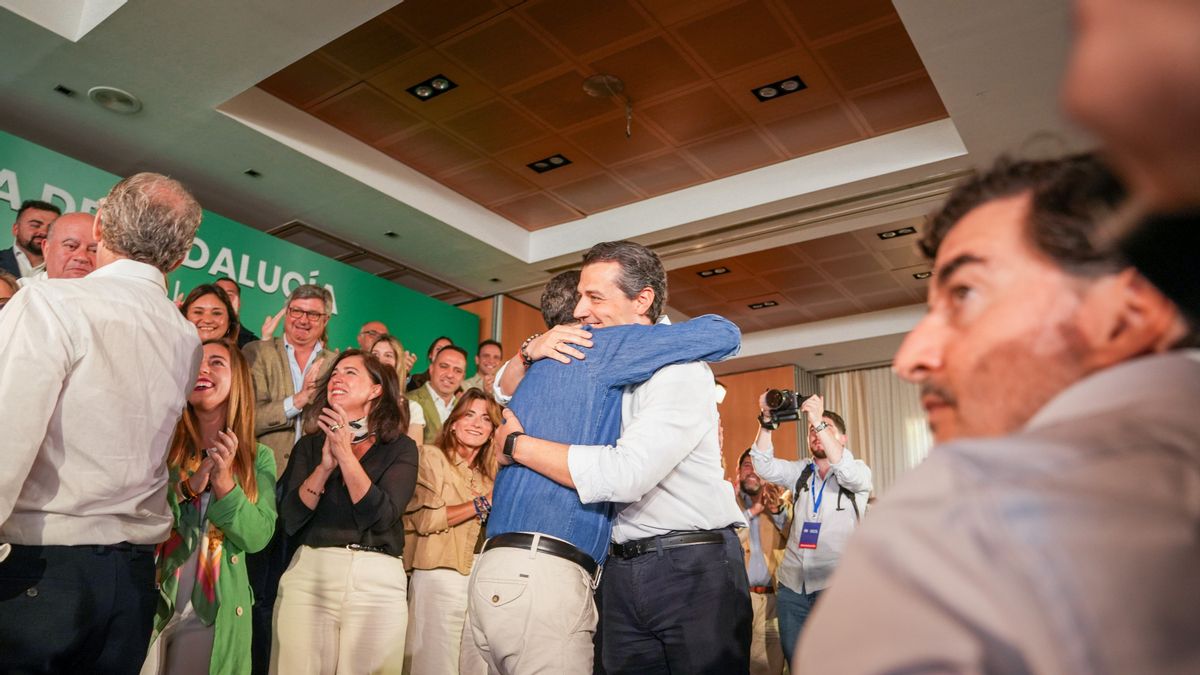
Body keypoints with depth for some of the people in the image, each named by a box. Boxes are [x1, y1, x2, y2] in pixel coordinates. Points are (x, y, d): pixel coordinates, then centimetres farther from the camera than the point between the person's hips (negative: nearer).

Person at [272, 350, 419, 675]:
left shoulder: (401, 448, 2)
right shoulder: (310, 445, 9)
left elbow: (382, 517, -11)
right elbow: (290, 521, 0)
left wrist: (346, 454, -15)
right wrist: (325, 466, -13)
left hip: (378, 581, -2)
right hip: (309, 575, 2)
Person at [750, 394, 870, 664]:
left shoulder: (859, 471, 4)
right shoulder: (800, 471, 14)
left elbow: (849, 472, -20)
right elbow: (765, 467, -2)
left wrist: (819, 421, -24)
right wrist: (767, 422, -14)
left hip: (834, 585, -4)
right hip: (792, 585, 4)